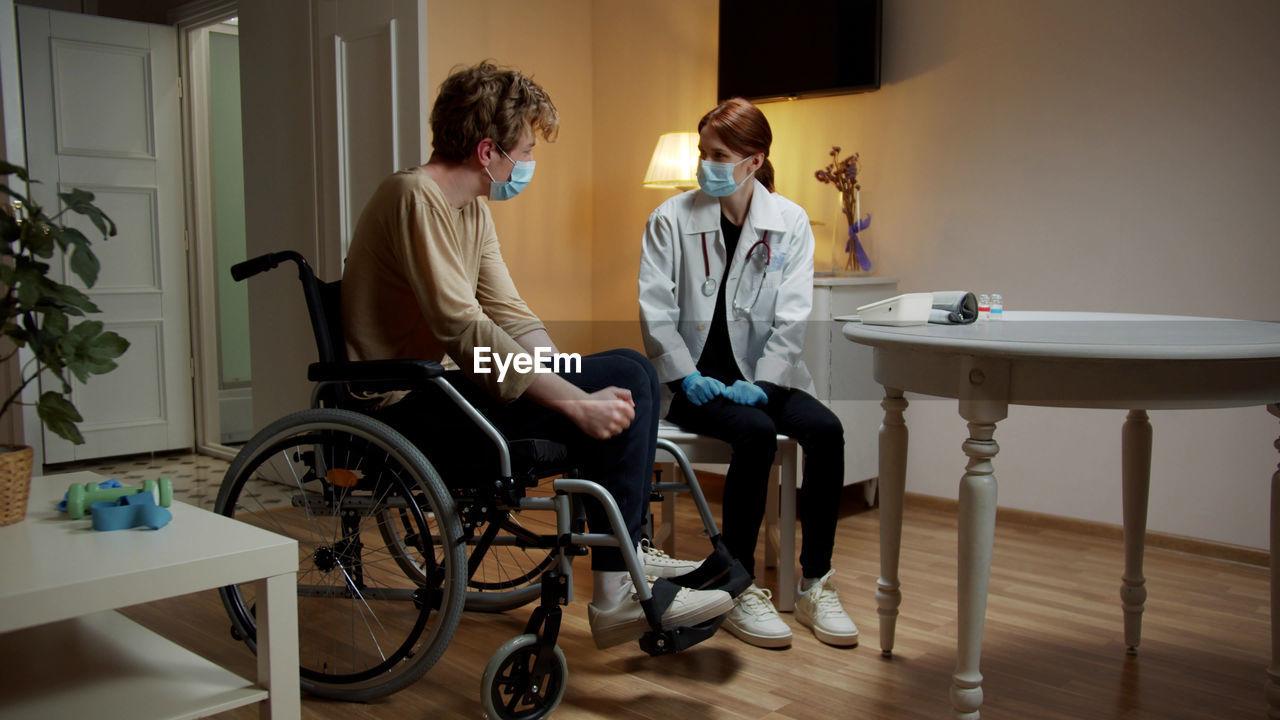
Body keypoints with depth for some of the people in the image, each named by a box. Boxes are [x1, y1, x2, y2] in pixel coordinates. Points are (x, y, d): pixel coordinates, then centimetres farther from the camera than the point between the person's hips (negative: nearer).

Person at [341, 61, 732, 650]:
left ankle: (628, 558, 5)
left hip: (438, 388, 10)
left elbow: (511, 317, 11)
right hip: (405, 408, -10)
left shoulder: (471, 209, 15)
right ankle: (618, 592, -9)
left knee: (629, 377, 1)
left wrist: (578, 388, -5)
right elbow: (465, 331, -25)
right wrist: (579, 402, -25)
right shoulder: (416, 196, -16)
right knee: (626, 376, -18)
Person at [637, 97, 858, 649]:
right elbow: (656, 311, -5)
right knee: (757, 433, -30)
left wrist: (759, 382, -15)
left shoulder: (790, 222, 3)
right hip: (693, 381, -2)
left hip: (761, 373, 3)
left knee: (826, 429, -23)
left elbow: (792, 317, -3)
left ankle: (814, 584, -10)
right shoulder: (671, 219, -2)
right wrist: (688, 377, -16)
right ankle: (740, 589, -16)